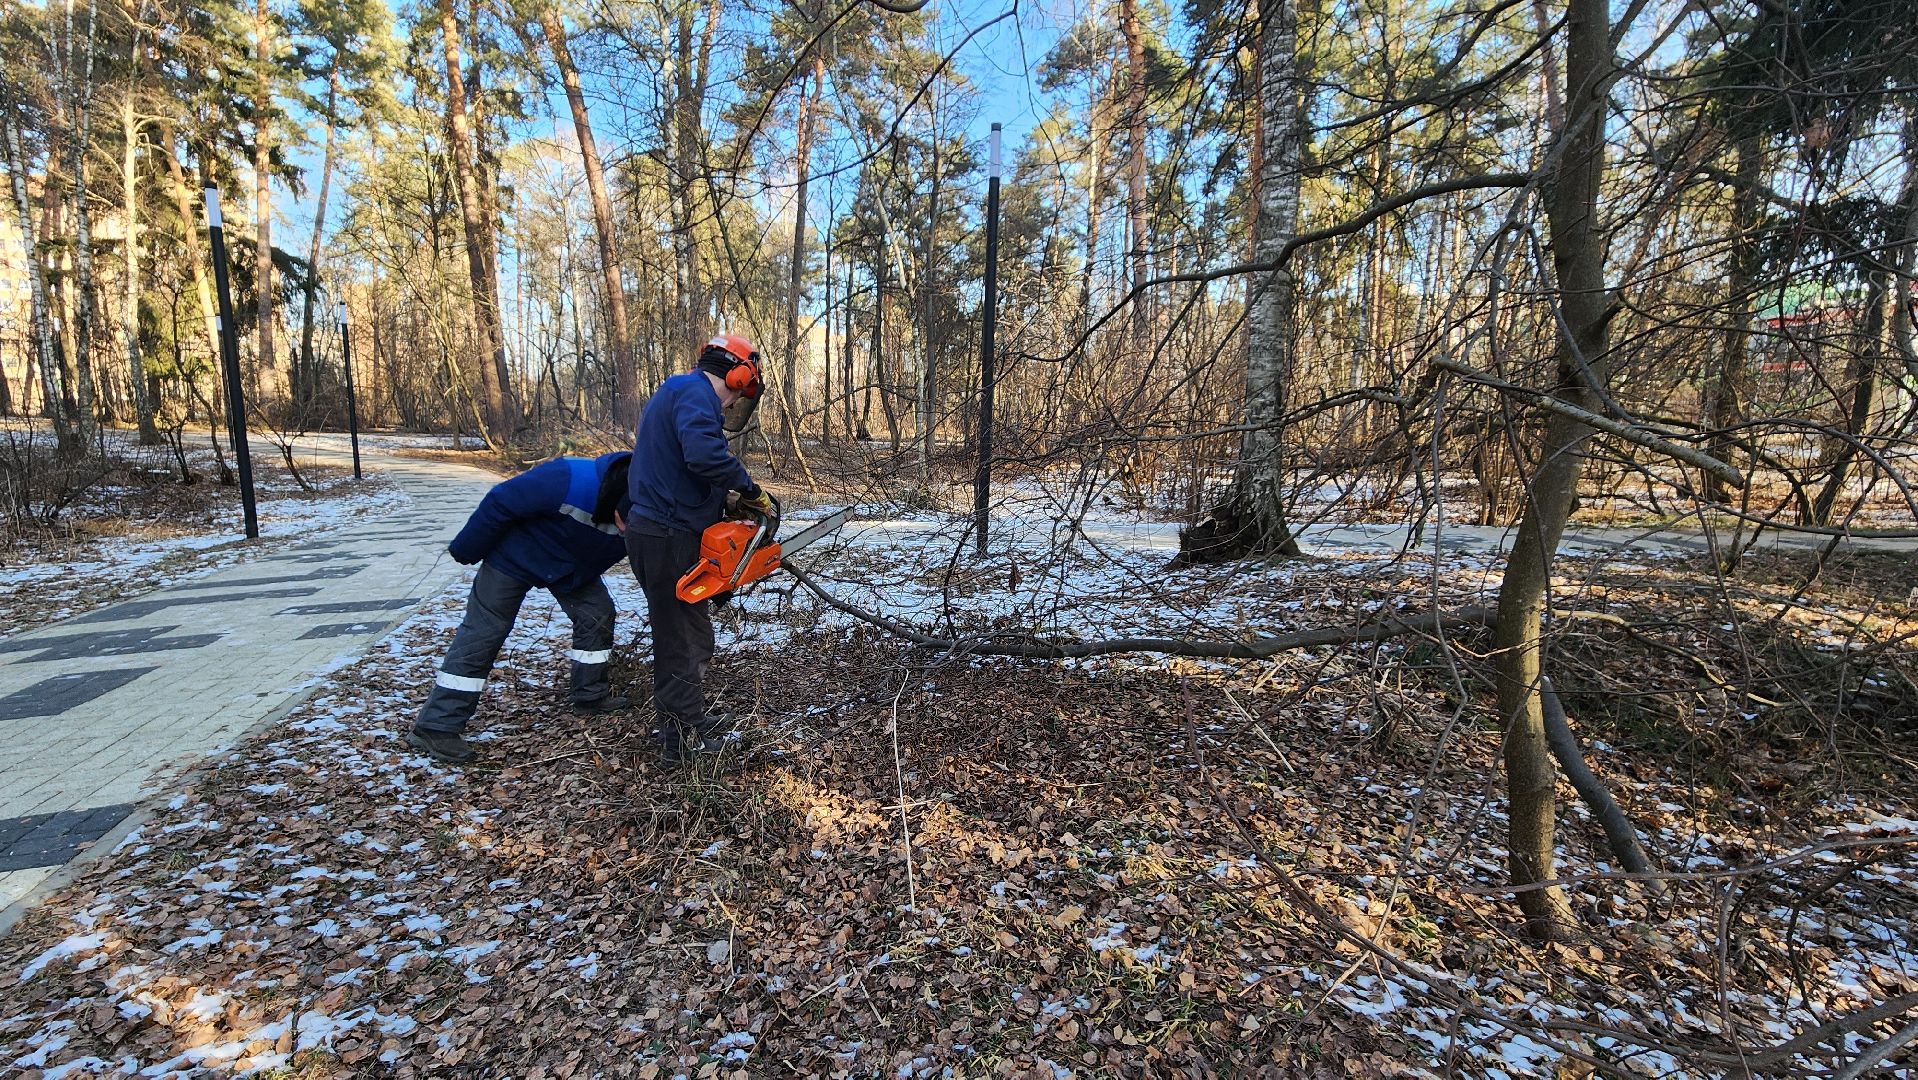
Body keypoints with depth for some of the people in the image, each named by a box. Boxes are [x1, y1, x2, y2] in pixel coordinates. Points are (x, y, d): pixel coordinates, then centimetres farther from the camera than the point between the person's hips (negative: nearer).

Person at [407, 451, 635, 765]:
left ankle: (591, 697, 17)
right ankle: (434, 728, 2)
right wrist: (467, 551, -15)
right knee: (481, 635, -5)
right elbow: (500, 503, -28)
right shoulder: (567, 481, -42)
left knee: (598, 613, -1)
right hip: (515, 557, -5)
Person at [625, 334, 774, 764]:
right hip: (669, 539, -11)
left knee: (679, 633, 20)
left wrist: (729, 501, 11)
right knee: (687, 639, 1)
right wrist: (750, 489, -19)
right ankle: (683, 737, 13)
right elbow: (705, 453, -34)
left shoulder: (675, 391, 20)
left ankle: (681, 720, 33)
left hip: (657, 532, 11)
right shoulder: (695, 391, -14)